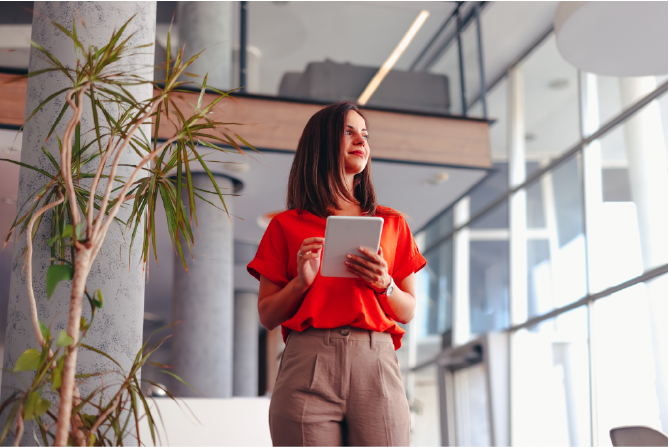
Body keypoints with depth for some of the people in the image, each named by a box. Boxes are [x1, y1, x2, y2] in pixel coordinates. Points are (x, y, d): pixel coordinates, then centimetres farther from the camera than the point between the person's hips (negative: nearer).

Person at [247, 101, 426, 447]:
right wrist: (302, 281, -7)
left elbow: (407, 312, 17)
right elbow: (267, 316, 11)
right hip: (307, 363, -1)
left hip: (375, 366, 1)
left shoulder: (391, 224, 19)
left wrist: (384, 284, -3)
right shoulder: (287, 226, 14)